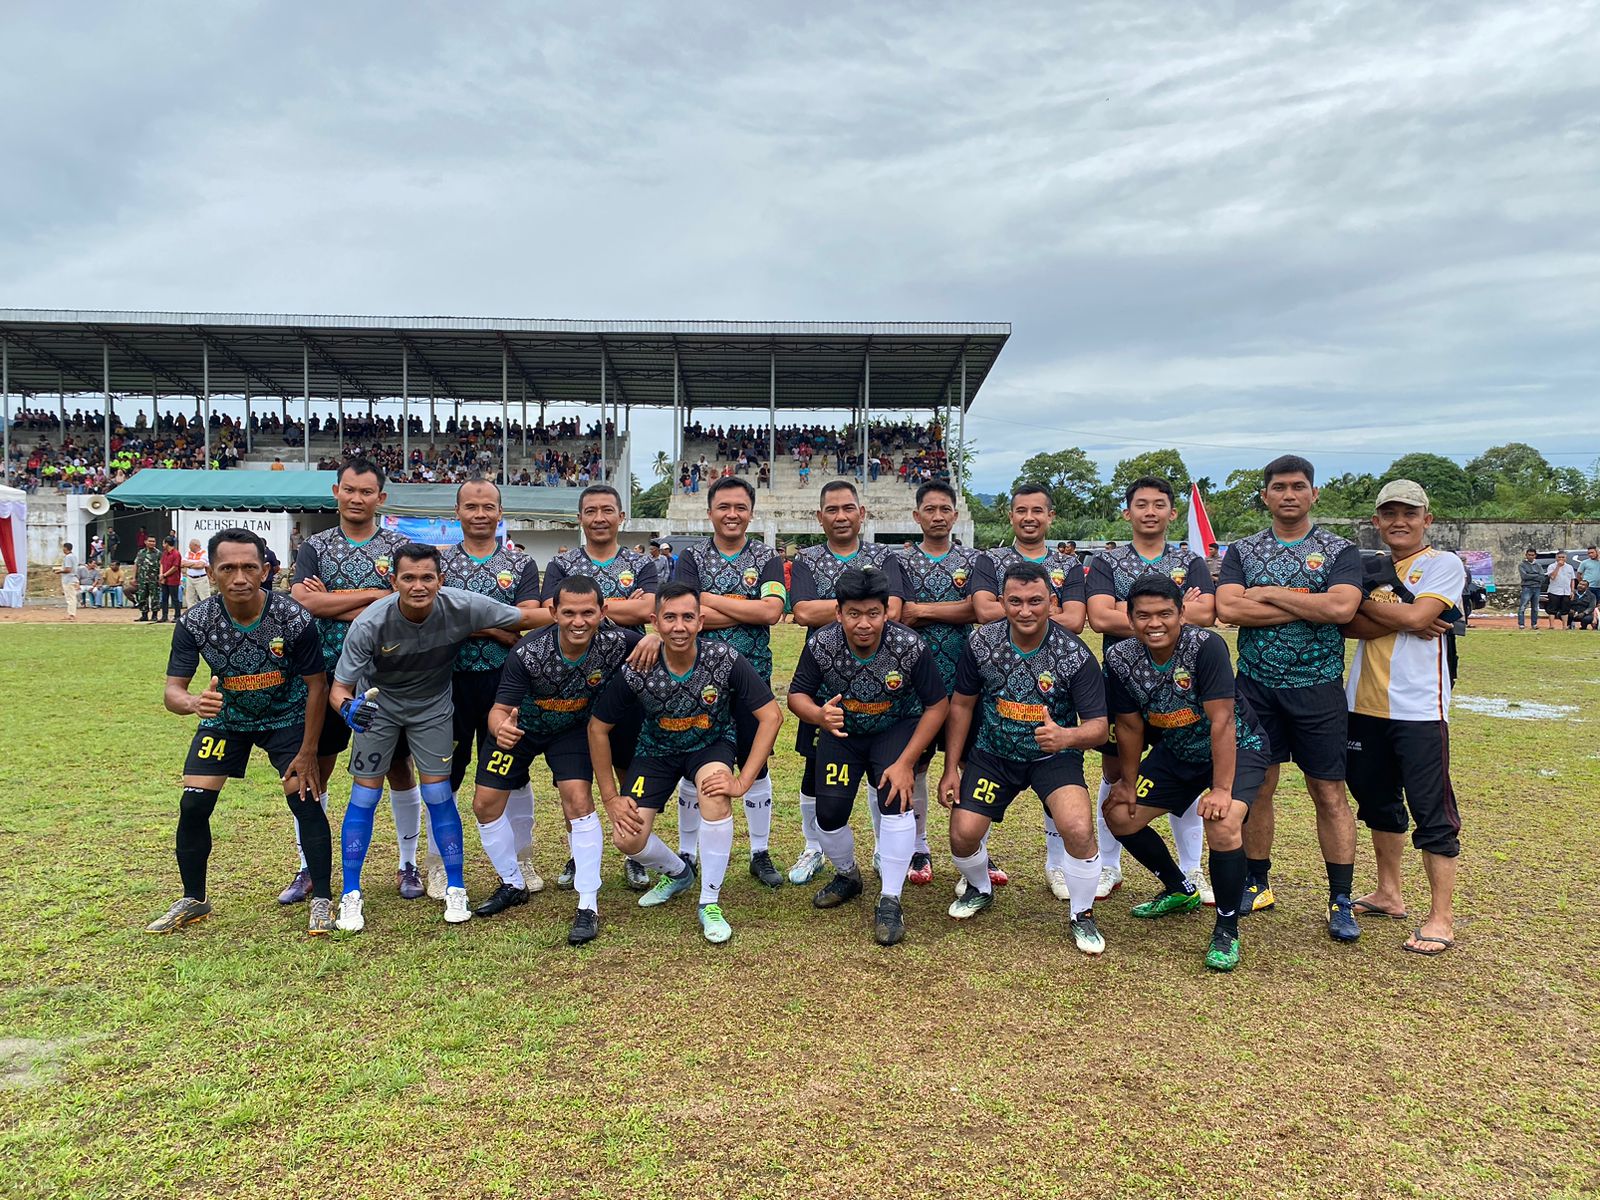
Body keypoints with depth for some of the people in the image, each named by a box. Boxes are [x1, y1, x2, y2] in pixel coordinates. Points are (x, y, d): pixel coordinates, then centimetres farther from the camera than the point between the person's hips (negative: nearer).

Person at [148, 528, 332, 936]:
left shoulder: (294, 620, -28)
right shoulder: (195, 623, -24)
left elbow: (316, 686, -17)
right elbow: (172, 690, -22)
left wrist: (307, 752, -16)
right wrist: (193, 703, -48)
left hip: (287, 717, -2)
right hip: (225, 717, 2)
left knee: (305, 801, -12)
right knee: (193, 805, -3)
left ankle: (322, 900, 3)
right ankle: (193, 900, 19)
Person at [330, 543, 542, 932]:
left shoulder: (463, 607, -29)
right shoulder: (369, 624, -31)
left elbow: (527, 619, -15)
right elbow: (339, 688, -26)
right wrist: (348, 708, -43)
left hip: (432, 705, 0)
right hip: (378, 703, 0)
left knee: (438, 794, -3)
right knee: (365, 795, -1)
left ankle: (456, 890, 12)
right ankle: (351, 896, 14)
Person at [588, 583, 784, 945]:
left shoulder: (725, 660, -28)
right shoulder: (635, 672, -25)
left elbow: (771, 716, -22)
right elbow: (598, 728, -11)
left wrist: (742, 782, -28)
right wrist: (610, 797, -10)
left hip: (712, 744, -1)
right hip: (657, 749, 2)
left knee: (716, 793, -35)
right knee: (626, 839, -12)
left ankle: (710, 902, -13)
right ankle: (677, 874, 24)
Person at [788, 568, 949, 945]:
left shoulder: (910, 647, -28)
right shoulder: (820, 645, -24)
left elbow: (937, 705, -18)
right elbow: (797, 695, -12)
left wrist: (906, 763, -22)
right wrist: (819, 715, -37)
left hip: (897, 728, -2)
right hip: (841, 730, 2)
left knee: (895, 800, -24)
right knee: (828, 814, -7)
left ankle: (890, 902, -7)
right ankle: (848, 875, 28)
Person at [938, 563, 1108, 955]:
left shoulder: (1075, 654, -20)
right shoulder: (981, 642, -13)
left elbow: (1098, 726, -18)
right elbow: (961, 705, -1)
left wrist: (1068, 736, -42)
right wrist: (951, 768, -2)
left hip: (1054, 757, -2)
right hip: (992, 753, 2)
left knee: (1079, 829, -25)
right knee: (962, 834, -10)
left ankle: (1083, 916, 4)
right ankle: (979, 889, 27)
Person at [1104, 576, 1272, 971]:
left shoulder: (1205, 645, -30)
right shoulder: (1120, 659, -15)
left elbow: (1222, 721, -30)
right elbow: (1129, 725, -2)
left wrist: (1221, 789, -31)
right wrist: (1128, 782, 4)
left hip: (1237, 749, -6)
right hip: (1176, 752, 6)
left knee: (1223, 826, -29)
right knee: (1119, 815, 3)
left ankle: (1227, 931, -6)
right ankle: (1181, 891, 28)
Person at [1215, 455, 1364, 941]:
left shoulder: (1340, 551, 1)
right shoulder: (1242, 551, 7)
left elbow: (1342, 608, -18)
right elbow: (1227, 608, -11)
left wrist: (1268, 594, -11)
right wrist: (1307, 607, -12)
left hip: (1318, 687, -2)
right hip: (1256, 685, 2)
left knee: (1330, 795, 2)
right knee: (1257, 787, 9)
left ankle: (1341, 901, 12)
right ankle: (1258, 884, 23)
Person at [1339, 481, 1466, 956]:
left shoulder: (1444, 565, -1)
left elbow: (1417, 616, -17)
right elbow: (1349, 625, -3)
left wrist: (1362, 601, -5)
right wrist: (1401, 619, -16)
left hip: (1419, 708, -6)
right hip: (1365, 704, 6)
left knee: (1432, 810, -3)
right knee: (1377, 800, 16)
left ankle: (1442, 917, 6)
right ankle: (1389, 894, 31)